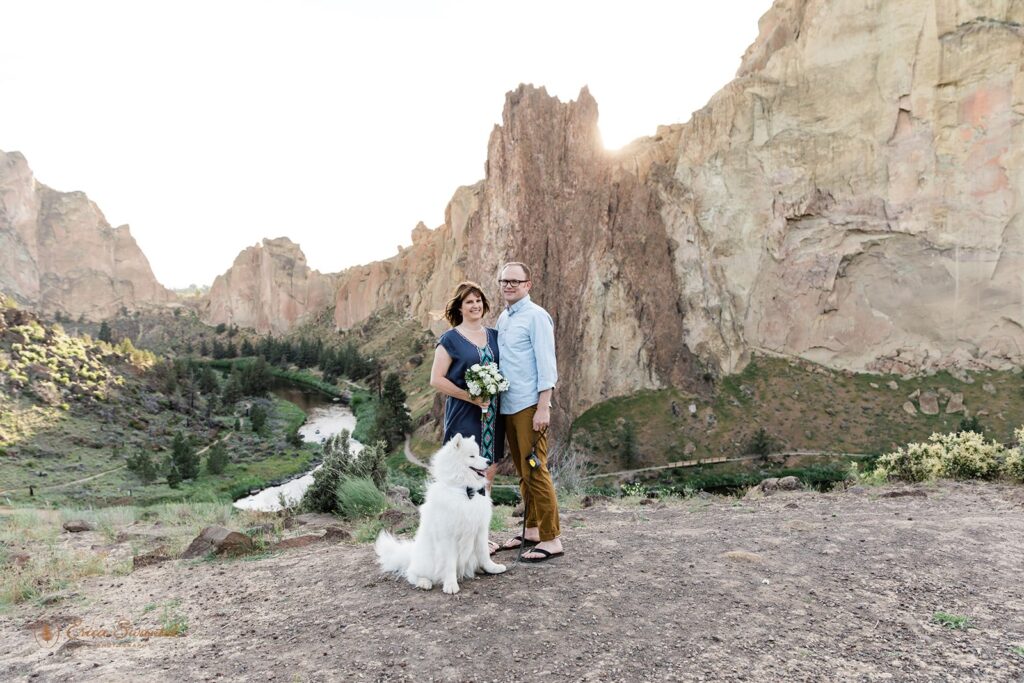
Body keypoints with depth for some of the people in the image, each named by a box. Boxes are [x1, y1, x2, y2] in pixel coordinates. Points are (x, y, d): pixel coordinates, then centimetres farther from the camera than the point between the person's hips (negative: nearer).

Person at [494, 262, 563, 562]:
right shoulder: (502, 318, 16)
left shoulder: (536, 316, -7)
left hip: (529, 405, -8)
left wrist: (543, 408, -18)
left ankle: (551, 539, 2)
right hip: (507, 405, 8)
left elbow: (546, 364, -12)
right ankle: (531, 530, 22)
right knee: (523, 472, 13)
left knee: (535, 472, -6)